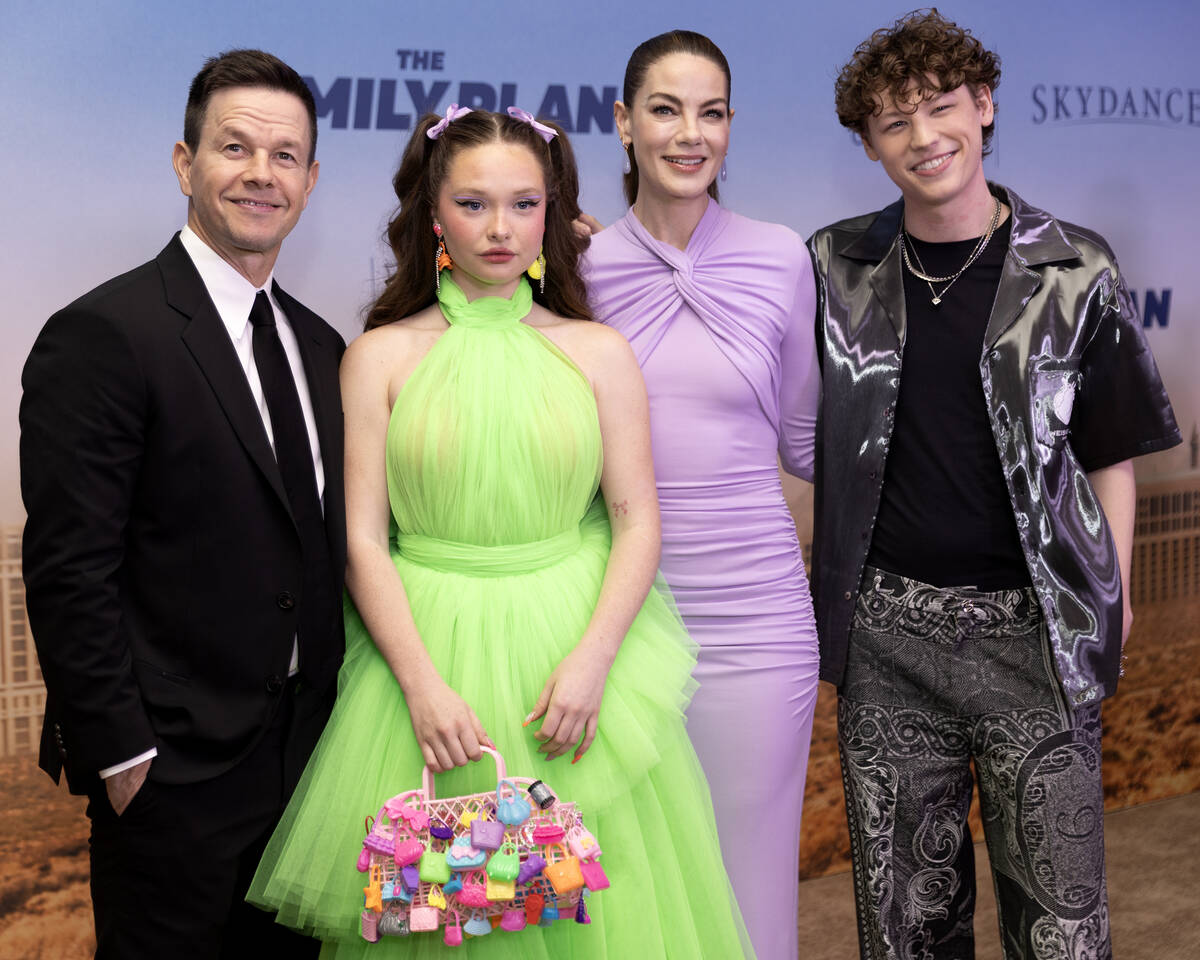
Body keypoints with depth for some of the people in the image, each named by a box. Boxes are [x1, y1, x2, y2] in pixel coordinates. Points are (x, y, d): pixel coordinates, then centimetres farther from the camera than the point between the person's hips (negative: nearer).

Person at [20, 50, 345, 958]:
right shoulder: (102, 335, -14)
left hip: (305, 748, 7)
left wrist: (337, 719, 9)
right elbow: (68, 572, -17)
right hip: (171, 765, -7)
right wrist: (119, 755, -17)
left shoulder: (321, 344, 9)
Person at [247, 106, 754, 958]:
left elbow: (638, 522, 1)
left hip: (576, 645, 1)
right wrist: (422, 684, -13)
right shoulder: (380, 357, 2)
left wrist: (592, 658, -13)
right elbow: (364, 539, -2)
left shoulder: (598, 352, 4)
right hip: (429, 649, 0)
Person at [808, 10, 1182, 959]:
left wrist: (1111, 598, 1)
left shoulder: (1074, 270, 0)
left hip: (1034, 629, -1)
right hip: (888, 624, 2)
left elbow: (1111, 453, 6)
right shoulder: (838, 267, 5)